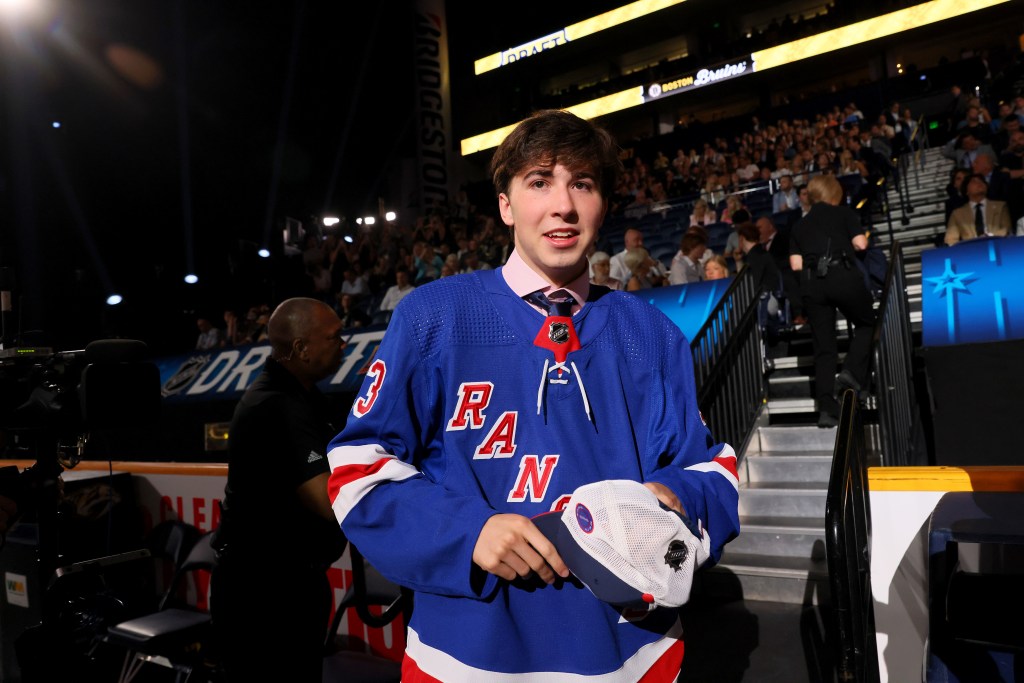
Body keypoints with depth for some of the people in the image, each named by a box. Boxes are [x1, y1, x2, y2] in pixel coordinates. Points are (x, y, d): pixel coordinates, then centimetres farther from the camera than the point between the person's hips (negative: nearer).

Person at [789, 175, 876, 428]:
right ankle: (852, 371, -3)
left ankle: (826, 408, -1)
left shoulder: (800, 225, 22)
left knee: (823, 346, 5)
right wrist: (846, 243, 24)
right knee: (866, 323, 20)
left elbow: (796, 265, 13)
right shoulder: (844, 213, 14)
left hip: (811, 282, 3)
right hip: (842, 274, -3)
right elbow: (860, 244, 3)